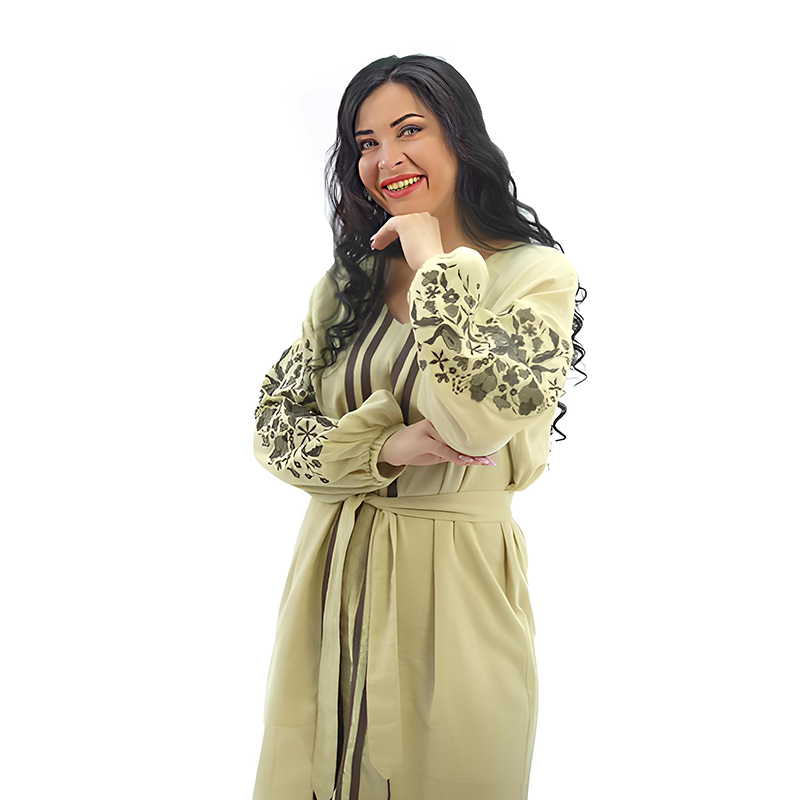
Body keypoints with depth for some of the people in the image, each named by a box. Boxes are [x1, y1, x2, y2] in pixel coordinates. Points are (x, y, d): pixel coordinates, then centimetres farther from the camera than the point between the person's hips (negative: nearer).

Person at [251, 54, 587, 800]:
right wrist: (388, 448, -16)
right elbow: (274, 425, 1)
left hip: (455, 577, -4)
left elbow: (478, 418, -25)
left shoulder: (536, 274, -8)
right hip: (334, 570, 5)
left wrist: (433, 263, -15)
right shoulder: (346, 282, 6)